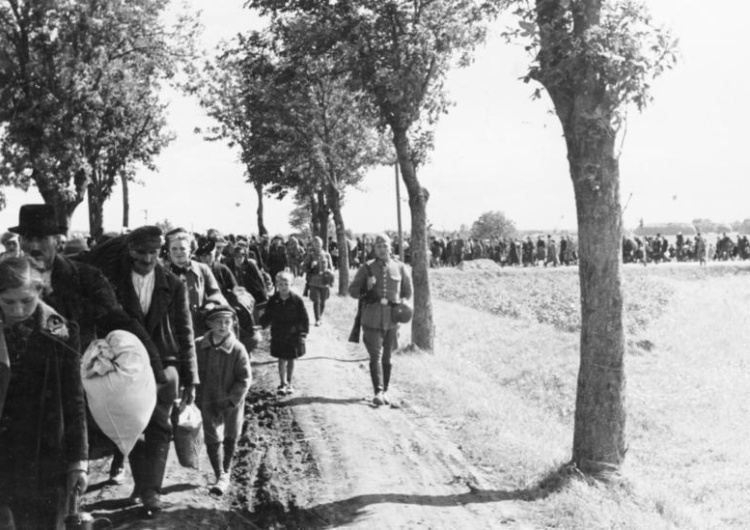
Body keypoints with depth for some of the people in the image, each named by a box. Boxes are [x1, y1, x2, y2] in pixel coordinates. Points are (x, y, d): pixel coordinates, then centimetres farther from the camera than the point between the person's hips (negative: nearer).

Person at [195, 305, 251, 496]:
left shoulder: (237, 349, -16)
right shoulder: (199, 346, -9)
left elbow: (244, 379, -12)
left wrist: (230, 401, -17)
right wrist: (198, 396, -2)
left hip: (231, 403, -1)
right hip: (208, 401, 1)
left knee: (230, 438, 16)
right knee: (213, 439, -3)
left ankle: (226, 472, 37)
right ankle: (221, 477, 4)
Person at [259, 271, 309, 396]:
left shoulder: (297, 300, -10)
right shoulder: (273, 300, -5)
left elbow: (304, 318, -6)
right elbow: (268, 317, 3)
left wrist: (303, 333, -9)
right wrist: (262, 319, -17)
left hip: (293, 335, -1)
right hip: (278, 335, 1)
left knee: (291, 359, 11)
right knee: (282, 359, 4)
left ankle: (289, 383, 25)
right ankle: (283, 383, 12)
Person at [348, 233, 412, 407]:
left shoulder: (399, 268, 6)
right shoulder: (366, 268, 2)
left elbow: (407, 291, 18)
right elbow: (352, 290, 5)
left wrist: (399, 304, 3)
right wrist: (367, 287, -13)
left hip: (392, 318, 2)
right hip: (372, 318, -2)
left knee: (387, 357, 9)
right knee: (375, 355, -11)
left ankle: (385, 392, 19)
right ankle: (378, 392, -15)